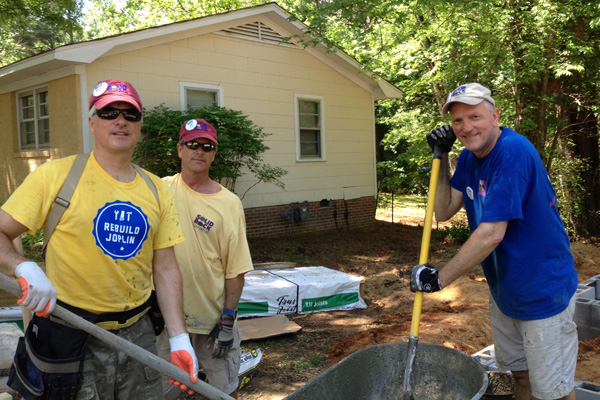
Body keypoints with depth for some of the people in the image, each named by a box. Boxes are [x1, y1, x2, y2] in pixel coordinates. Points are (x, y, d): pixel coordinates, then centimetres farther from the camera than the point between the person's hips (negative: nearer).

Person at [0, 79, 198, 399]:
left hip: (138, 335, 4)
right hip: (73, 340, -4)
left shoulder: (156, 190, 4)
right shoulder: (56, 175, -8)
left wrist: (179, 339, 0)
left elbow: (165, 269, 5)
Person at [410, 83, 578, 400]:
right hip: (504, 289, 8)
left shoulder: (513, 151, -26)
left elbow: (491, 234, -30)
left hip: (543, 291, -8)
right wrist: (441, 157, -7)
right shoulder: (468, 157, 3)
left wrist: (439, 277, -22)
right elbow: (443, 212, 2)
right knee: (518, 371, 23)